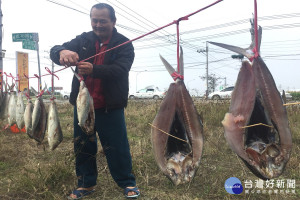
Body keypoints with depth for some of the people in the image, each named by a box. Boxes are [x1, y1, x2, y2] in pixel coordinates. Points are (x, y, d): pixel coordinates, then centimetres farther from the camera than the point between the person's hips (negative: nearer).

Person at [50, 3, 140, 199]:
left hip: (110, 108, -4)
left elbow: (120, 70, -20)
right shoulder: (83, 40, 6)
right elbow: (53, 51, -1)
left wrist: (94, 69, -38)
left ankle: (128, 183, 22)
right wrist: (62, 52, -27)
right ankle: (86, 183, 32)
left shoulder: (124, 44, -4)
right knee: (83, 146, 14)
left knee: (117, 147, 3)